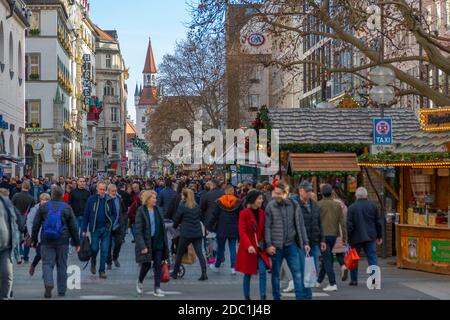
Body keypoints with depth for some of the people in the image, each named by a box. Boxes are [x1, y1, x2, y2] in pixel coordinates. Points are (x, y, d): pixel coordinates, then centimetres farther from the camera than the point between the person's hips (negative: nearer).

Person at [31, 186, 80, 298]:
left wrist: (34, 240, 14)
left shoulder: (43, 207, 3)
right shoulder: (67, 208, 2)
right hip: (62, 241, 0)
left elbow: (36, 225, 5)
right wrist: (76, 242, 10)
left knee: (47, 263, 0)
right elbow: (73, 227, 3)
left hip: (46, 241, 0)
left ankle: (48, 284, -24)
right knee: (62, 265, 9)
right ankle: (62, 290, 13)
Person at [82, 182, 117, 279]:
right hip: (95, 228, -1)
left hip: (106, 229, 1)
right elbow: (86, 214, 1)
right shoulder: (91, 199, -1)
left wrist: (110, 223, -6)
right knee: (95, 248, -2)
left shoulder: (109, 200, 2)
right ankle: (93, 263, 29)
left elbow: (115, 213, 11)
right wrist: (84, 230, -1)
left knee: (104, 250, 1)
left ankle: (102, 271, 9)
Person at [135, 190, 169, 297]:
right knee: (147, 265, 3)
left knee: (158, 265, 1)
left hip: (158, 242, 4)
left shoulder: (157, 210, 5)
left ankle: (157, 289, 5)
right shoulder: (141, 211, -10)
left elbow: (162, 227, 11)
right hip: (146, 242, -4)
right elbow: (138, 231, -12)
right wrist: (142, 246, -19)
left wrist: (165, 242, 8)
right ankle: (140, 282, 31)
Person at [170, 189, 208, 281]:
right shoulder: (197, 206, 7)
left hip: (186, 233, -4)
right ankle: (204, 274, -10)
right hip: (197, 232, 4)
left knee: (179, 253, 10)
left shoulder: (182, 206, -6)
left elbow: (176, 219, 2)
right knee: (199, 253, 0)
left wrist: (175, 226, 21)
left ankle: (175, 273, 20)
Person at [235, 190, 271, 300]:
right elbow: (242, 232, -13)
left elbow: (263, 230, 10)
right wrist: (248, 245, -25)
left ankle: (263, 296, -9)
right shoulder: (244, 213, -8)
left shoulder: (262, 213, 6)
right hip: (248, 248, -3)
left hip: (260, 248, 3)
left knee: (263, 271, -10)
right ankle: (246, 297, 19)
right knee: (248, 274, 6)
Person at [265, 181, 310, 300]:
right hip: (276, 246, -1)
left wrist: (305, 242, 4)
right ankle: (276, 297, 20)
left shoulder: (294, 206, 2)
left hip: (291, 245, 1)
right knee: (275, 274, 9)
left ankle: (300, 296, 2)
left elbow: (300, 225, 6)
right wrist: (269, 245, -11)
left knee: (297, 272, -2)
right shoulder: (270, 207, -4)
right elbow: (267, 227, -4)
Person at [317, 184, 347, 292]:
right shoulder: (337, 205, 5)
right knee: (327, 258, 18)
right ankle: (319, 280, 31)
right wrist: (344, 237, 6)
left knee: (327, 260, -4)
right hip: (334, 235, 5)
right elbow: (342, 222, 3)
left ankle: (333, 284, -10)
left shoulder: (319, 205, -7)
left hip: (323, 235, -5)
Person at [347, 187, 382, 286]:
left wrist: (348, 238, -2)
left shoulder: (352, 208, -7)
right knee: (372, 257, 2)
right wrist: (379, 236, 16)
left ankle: (354, 280, 14)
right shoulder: (373, 206, 2)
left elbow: (349, 224, -8)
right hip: (370, 237, 2)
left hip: (356, 237, -2)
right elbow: (378, 223, 7)